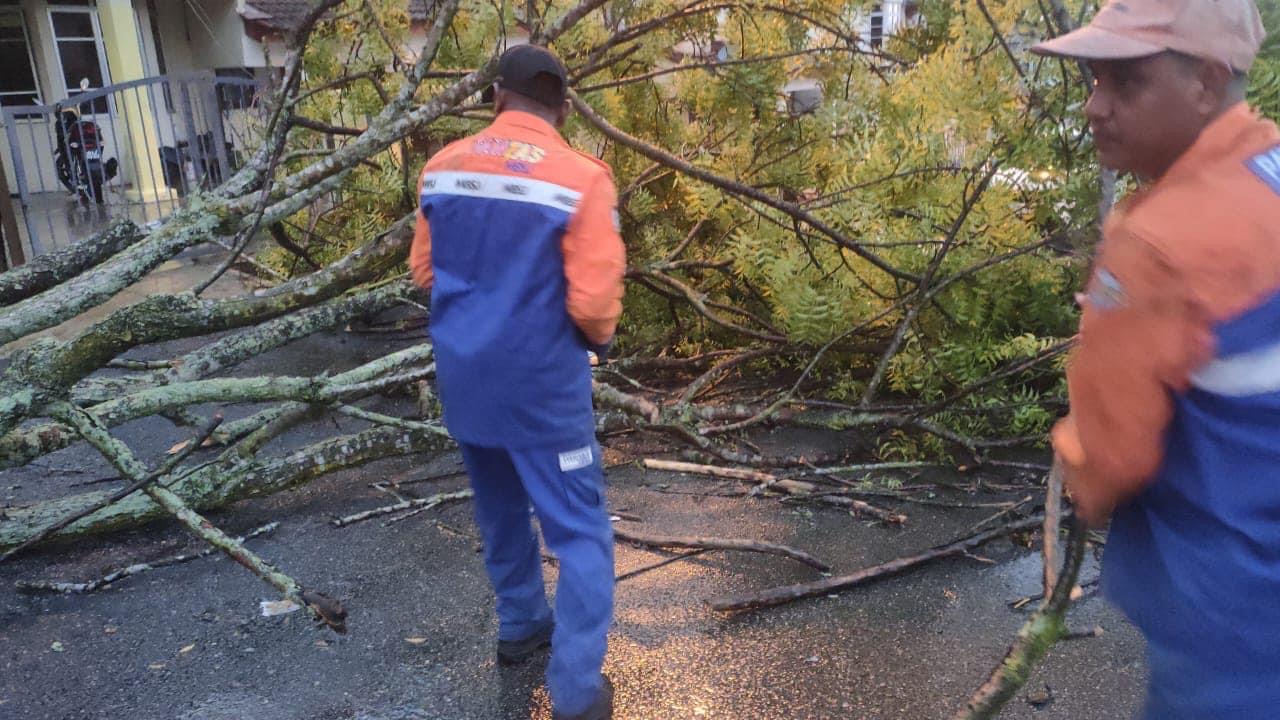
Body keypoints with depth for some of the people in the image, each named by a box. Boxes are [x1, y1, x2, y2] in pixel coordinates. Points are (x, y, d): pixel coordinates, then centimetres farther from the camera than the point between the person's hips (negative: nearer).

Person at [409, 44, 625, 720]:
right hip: (540, 383, -5)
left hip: (462, 374, 6)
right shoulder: (581, 178, -15)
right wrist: (598, 341, 4)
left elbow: (424, 270, 9)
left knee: (499, 510, 24)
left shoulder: (442, 166, 1)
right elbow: (595, 301, -18)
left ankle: (520, 626, 41)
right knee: (580, 531, 6)